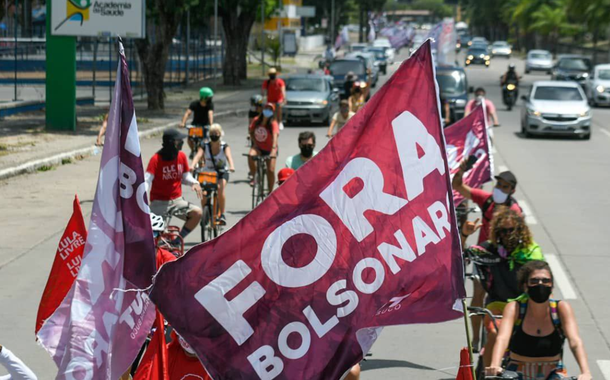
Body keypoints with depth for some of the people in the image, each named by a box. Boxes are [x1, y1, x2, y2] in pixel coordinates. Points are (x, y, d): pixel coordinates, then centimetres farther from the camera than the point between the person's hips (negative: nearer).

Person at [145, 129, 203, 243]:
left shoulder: (181, 156, 1)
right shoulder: (156, 159, -13)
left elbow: (186, 176, 12)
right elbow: (147, 179, -21)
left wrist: (194, 183, -10)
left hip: (177, 200, 4)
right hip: (159, 202, -4)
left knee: (197, 213, -17)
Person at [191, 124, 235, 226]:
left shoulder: (224, 146, -10)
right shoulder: (205, 146, -7)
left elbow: (228, 156, -28)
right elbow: (198, 156, -23)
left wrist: (231, 166, -50)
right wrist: (192, 166, -44)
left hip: (222, 173, -1)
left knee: (220, 187, -32)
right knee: (204, 194, -21)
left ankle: (222, 214, -25)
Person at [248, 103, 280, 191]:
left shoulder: (273, 123, -18)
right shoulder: (256, 120, -7)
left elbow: (275, 136, -31)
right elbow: (251, 132, 8)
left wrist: (274, 149, -45)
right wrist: (254, 142, -7)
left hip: (269, 149, -2)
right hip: (258, 147, 2)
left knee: (271, 170, -9)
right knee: (251, 155, -33)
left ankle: (270, 193, 7)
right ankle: (252, 176, -14)